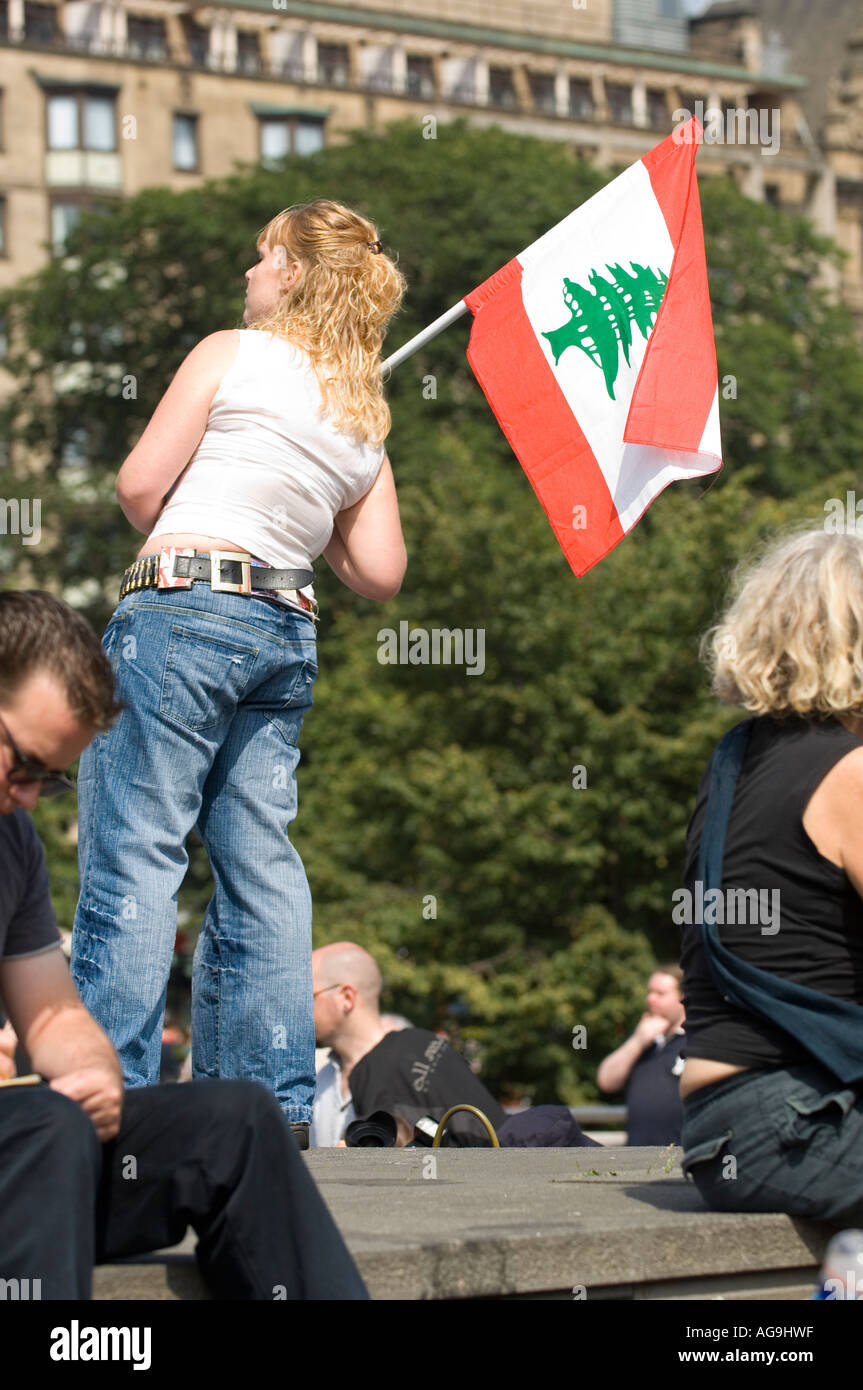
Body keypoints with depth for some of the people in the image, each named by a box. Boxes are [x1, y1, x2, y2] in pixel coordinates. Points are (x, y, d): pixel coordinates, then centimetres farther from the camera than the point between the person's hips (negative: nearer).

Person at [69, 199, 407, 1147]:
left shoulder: (231, 355, 0)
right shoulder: (365, 417, 16)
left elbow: (139, 484, -4)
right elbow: (381, 574, 12)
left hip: (182, 610, -6)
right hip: (287, 633, 6)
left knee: (135, 851, -7)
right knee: (260, 863, 7)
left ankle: (111, 1090, -12)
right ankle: (275, 1097, 5)